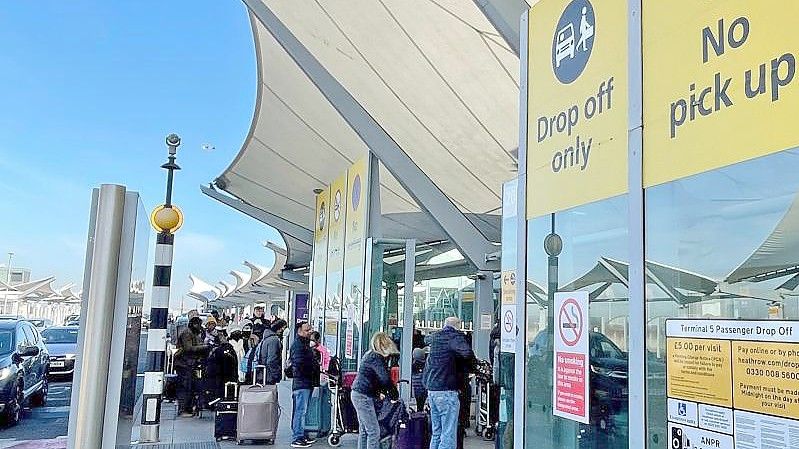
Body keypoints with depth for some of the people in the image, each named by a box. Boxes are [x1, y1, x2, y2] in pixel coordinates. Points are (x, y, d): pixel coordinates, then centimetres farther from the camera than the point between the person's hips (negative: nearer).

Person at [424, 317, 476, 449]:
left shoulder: (435, 337, 14)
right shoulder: (455, 336, -10)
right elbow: (468, 353, -25)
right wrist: (468, 367, -5)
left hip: (431, 389, 8)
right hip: (447, 390, -8)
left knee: (436, 433, 17)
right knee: (448, 435, -4)